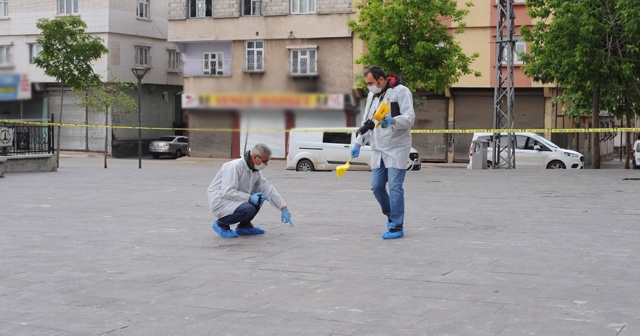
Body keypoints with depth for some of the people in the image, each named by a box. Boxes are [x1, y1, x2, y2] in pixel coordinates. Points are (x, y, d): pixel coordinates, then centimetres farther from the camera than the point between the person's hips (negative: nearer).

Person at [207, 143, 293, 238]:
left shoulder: (256, 171, 3)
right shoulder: (235, 166, -24)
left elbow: (268, 189, 5)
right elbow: (228, 192, -28)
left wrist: (284, 208, 0)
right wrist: (249, 198, -26)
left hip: (234, 199, 9)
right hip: (220, 201, -9)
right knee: (248, 209, -29)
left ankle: (244, 225, 9)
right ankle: (222, 224, -7)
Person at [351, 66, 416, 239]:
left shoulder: (401, 91, -8)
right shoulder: (372, 95, 15)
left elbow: (409, 118, -17)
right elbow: (367, 122, 21)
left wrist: (393, 121, -35)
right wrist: (358, 143, 10)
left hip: (397, 148, -7)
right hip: (378, 149, 7)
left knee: (395, 187, -10)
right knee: (376, 186, 6)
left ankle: (397, 227, -4)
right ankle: (391, 216, 28)